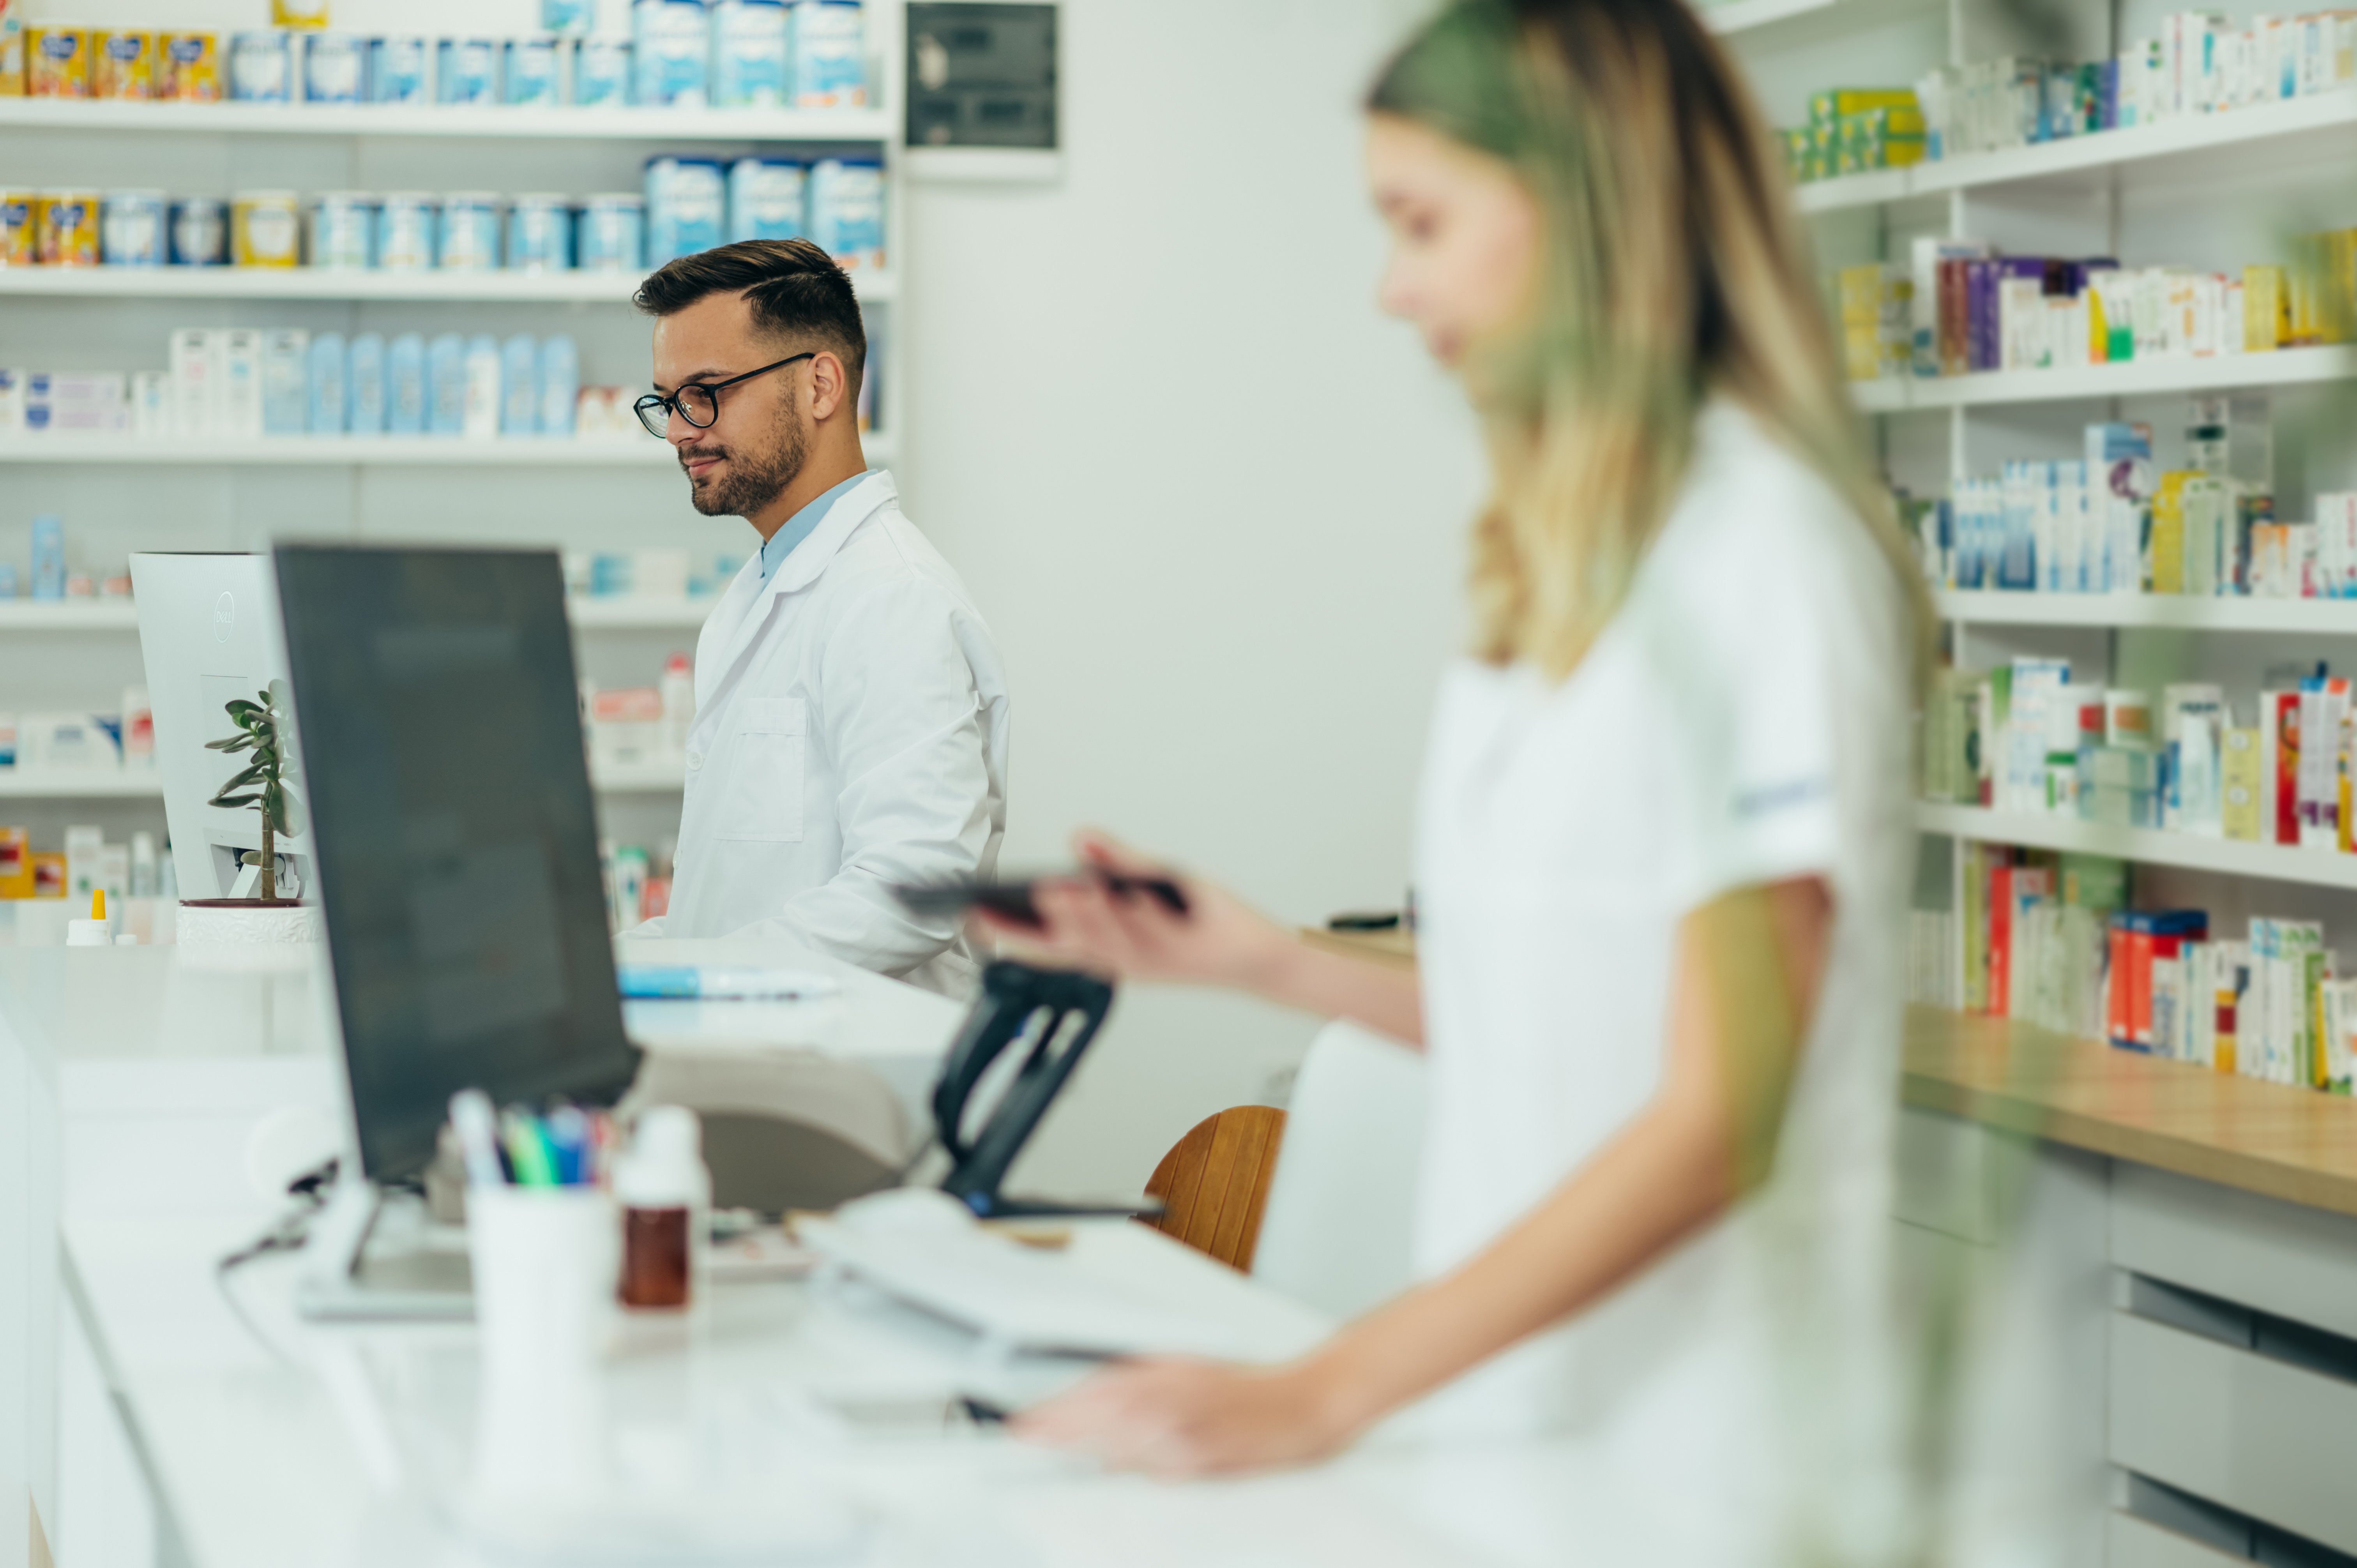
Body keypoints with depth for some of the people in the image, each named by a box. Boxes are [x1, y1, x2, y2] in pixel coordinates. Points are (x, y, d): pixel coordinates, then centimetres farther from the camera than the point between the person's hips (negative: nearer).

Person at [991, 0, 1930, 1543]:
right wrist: (1263, 961, 7)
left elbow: (1716, 1122, -20)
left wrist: (1319, 1395, -26)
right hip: (1515, 1407, 7)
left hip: (1696, 1466, -7)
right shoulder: (1564, 564, 10)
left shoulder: (1765, 550, -15)